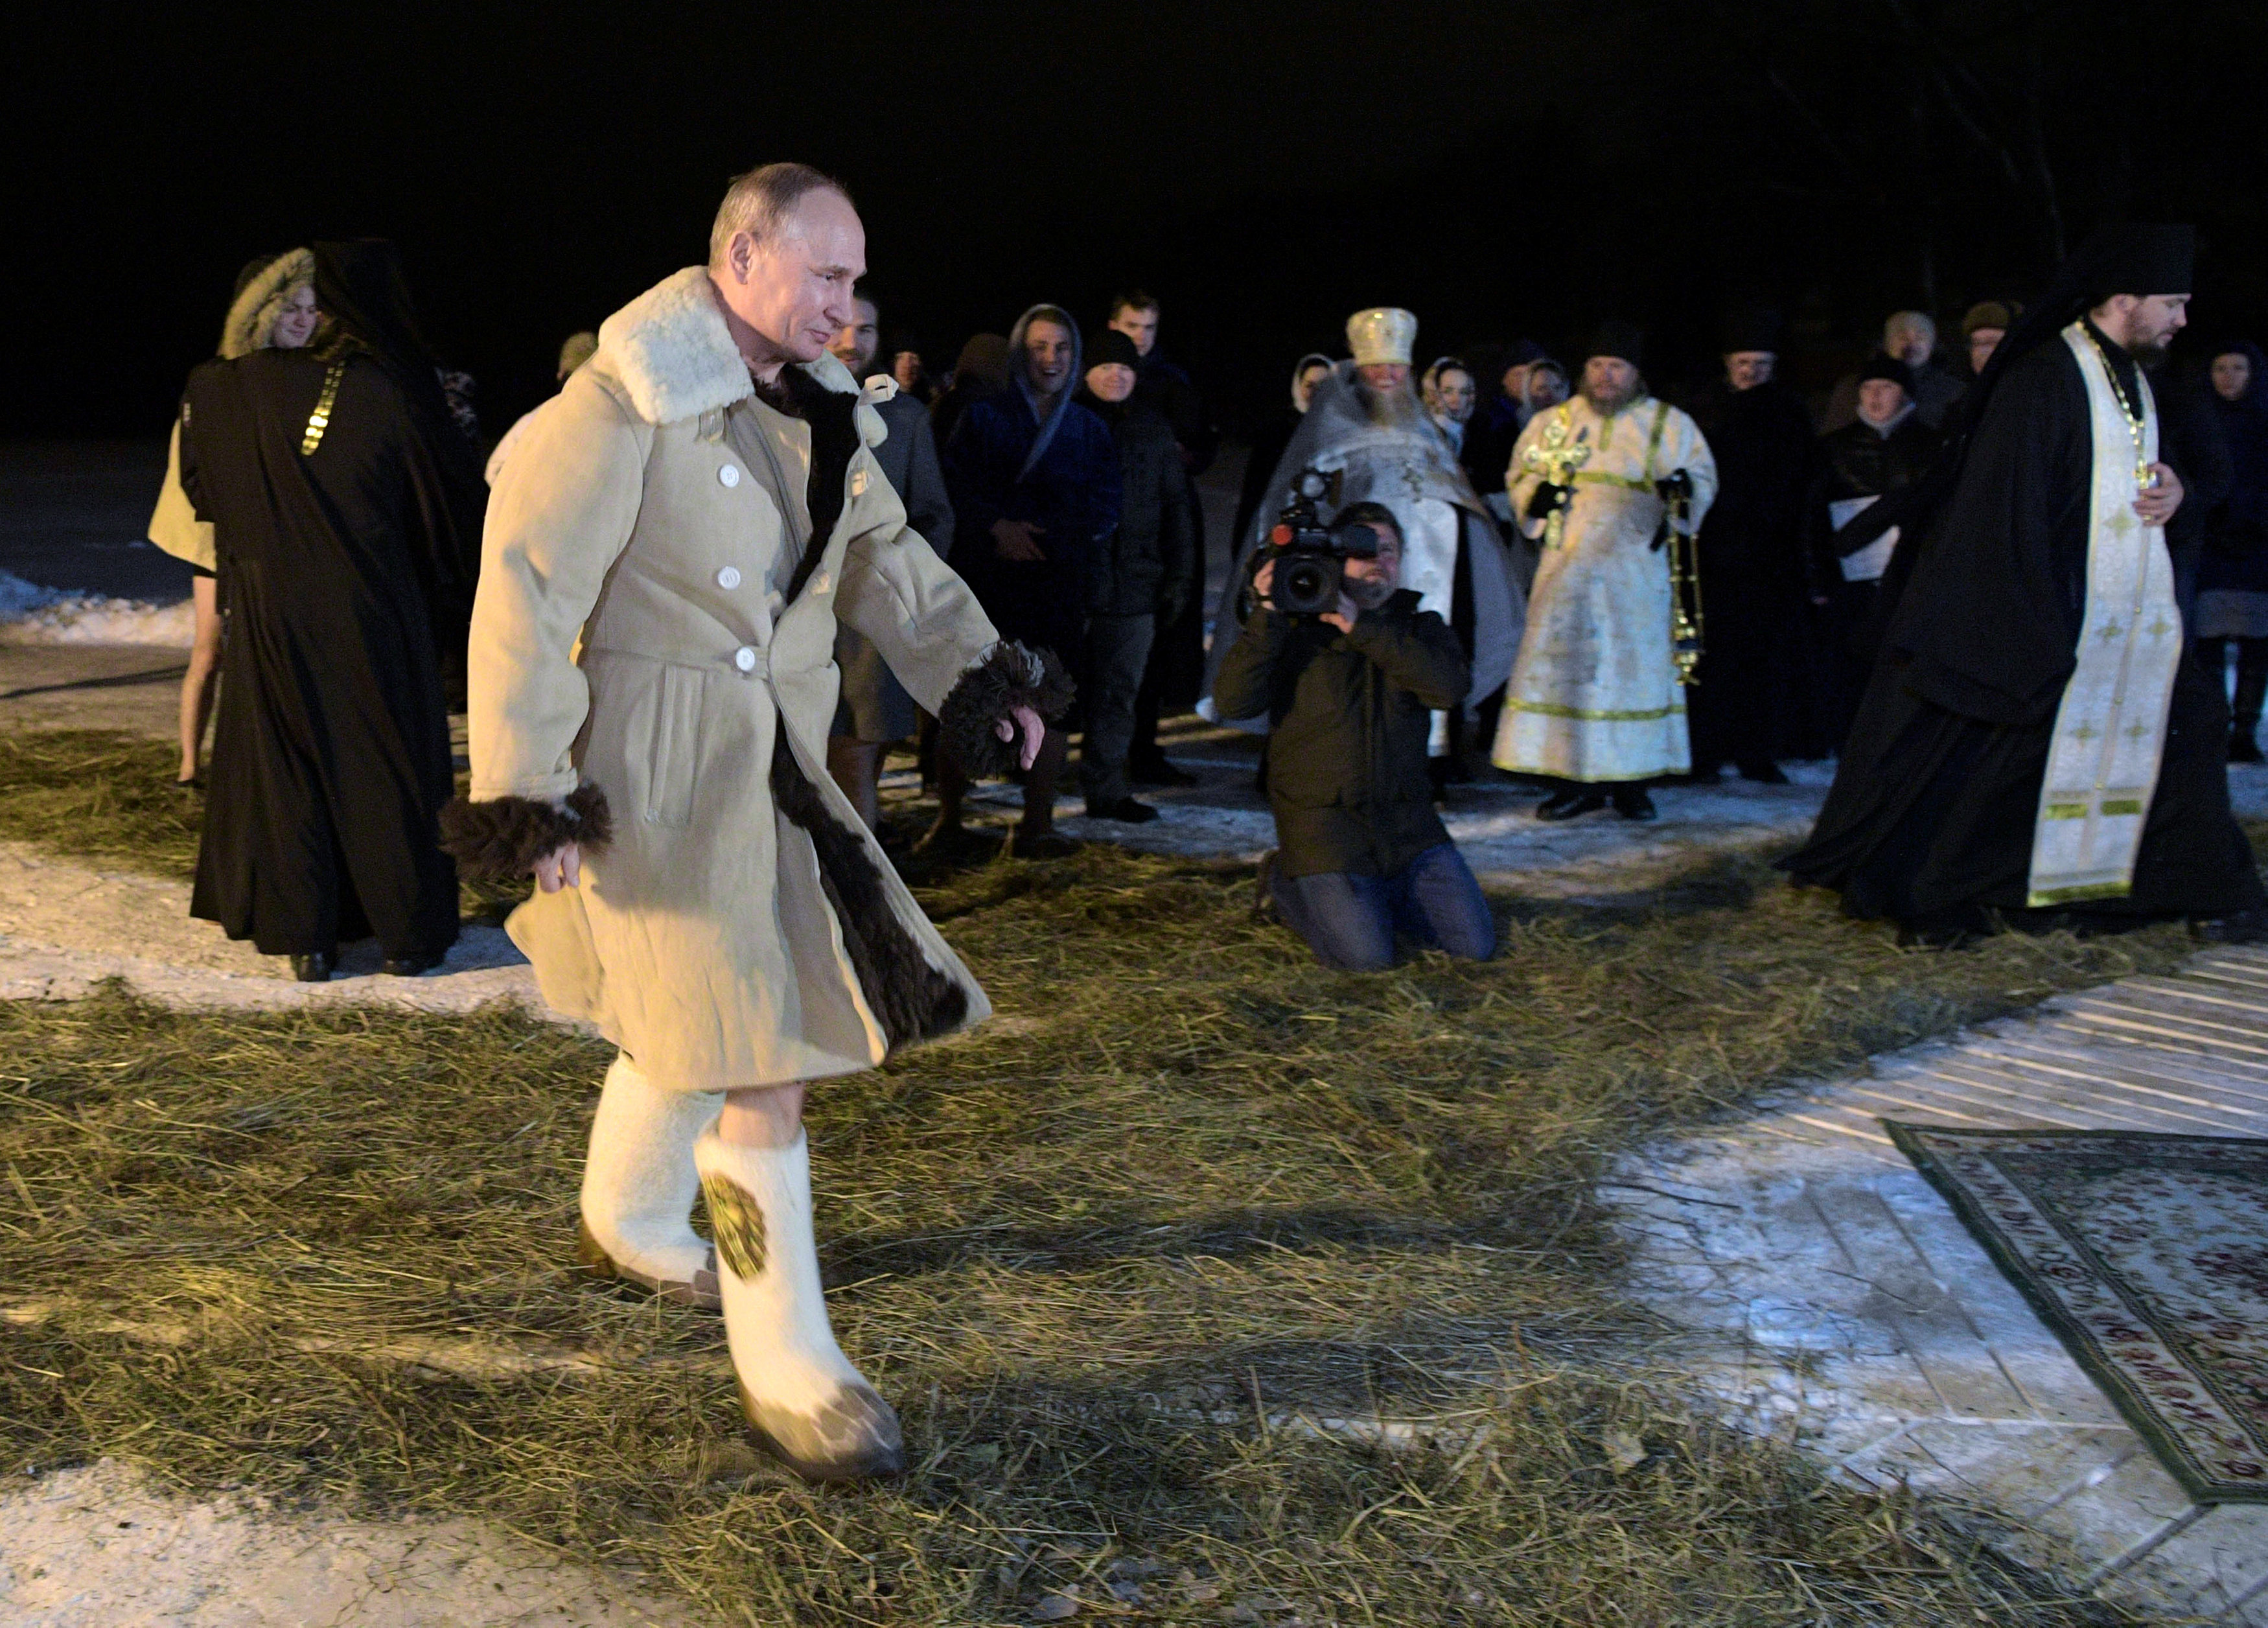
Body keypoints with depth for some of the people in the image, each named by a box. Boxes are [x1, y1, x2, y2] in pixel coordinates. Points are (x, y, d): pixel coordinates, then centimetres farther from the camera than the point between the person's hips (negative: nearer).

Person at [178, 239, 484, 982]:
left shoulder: (252, 383, -2)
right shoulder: (394, 391, -11)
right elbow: (455, 500, -7)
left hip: (276, 610, 3)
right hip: (376, 614, -2)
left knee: (289, 766, 11)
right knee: (391, 768, 8)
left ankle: (306, 938, 13)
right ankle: (408, 934, 13)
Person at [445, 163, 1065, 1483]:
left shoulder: (815, 412, 10)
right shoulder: (627, 404, -16)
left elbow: (886, 557, 16)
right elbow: (528, 594, -17)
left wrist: (976, 673, 2)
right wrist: (527, 795, -19)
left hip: (772, 761, 8)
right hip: (654, 769, -8)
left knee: (698, 1021, 22)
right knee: (756, 1055, -9)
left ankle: (630, 1227, 47)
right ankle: (788, 1367, 1)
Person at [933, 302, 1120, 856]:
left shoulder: (1090, 430, 15)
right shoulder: (983, 417, 9)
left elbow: (1104, 509, 9)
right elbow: (953, 486, 2)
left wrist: (1036, 532, -4)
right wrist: (996, 526, -12)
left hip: (1056, 586, 2)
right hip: (983, 581, -1)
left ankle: (1036, 825, 3)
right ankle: (948, 819, 6)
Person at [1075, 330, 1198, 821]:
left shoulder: (1156, 432, 13)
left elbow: (1177, 509, 15)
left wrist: (1179, 578, 8)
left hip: (1133, 585, 3)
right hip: (1069, 579, -3)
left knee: (1118, 692, 5)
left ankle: (1106, 789, 11)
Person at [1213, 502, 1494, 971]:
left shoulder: (1421, 629, 9)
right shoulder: (1295, 629, 0)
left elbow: (1450, 685, -14)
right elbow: (1234, 698, -15)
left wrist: (1360, 628, -18)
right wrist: (1267, 615, -22)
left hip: (1407, 824, 4)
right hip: (1325, 828, -4)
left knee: (1475, 945, -2)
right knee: (1366, 956, -16)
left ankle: (1382, 893, 23)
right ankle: (1286, 883, 12)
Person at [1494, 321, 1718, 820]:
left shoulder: (1669, 424, 9)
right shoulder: (1556, 421, 14)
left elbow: (1704, 475, 8)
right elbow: (1522, 476, 17)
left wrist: (1685, 487, -15)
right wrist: (1537, 494, -6)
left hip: (1636, 563, -1)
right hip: (1569, 565, 1)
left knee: (1636, 665, -2)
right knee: (1564, 663, -5)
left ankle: (1630, 781, 5)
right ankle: (1576, 780, 2)